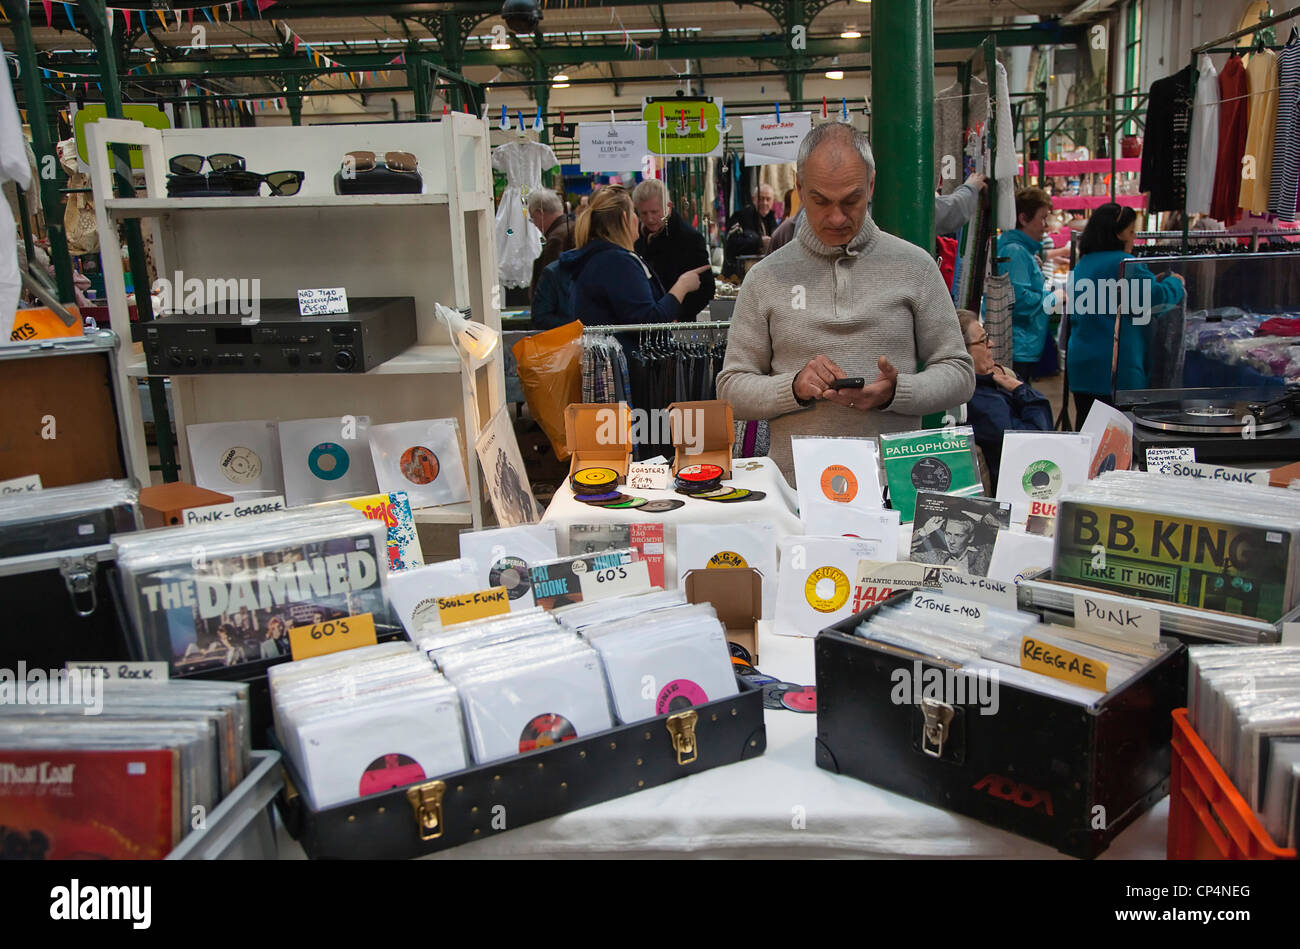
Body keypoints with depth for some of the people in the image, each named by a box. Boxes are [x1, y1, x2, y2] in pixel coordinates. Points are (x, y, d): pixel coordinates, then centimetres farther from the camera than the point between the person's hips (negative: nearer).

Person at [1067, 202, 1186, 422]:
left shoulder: (1082, 265, 14)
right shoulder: (1125, 264, -10)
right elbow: (1158, 297, -14)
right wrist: (1175, 282, 9)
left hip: (1079, 364, 8)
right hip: (1116, 368, -8)